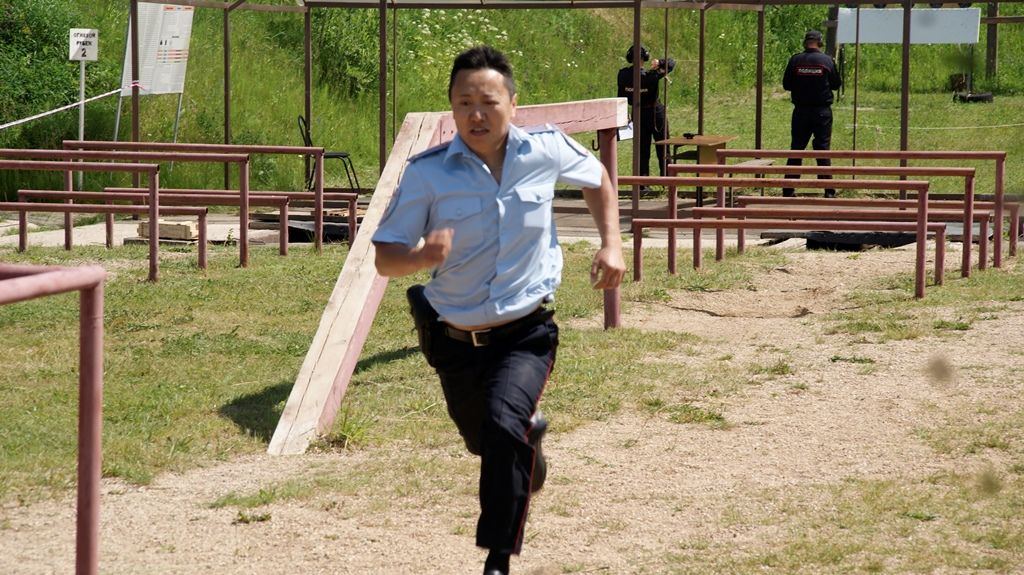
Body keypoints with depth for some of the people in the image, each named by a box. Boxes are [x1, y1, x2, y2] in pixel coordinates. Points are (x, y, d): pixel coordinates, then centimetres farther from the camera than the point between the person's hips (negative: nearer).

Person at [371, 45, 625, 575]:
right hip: (456, 338, 2)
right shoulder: (427, 172, -15)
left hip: (525, 332, -2)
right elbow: (385, 258, -12)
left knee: (504, 427, -27)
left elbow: (597, 178, 14)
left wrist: (611, 244, 2)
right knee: (484, 444, 22)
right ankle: (530, 433, 60)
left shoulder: (546, 150, -9)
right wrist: (421, 256, -34)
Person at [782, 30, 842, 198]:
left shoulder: (795, 60, -4)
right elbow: (836, 84, 4)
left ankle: (788, 190, 9)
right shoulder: (827, 61, -6)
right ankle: (828, 191, 4)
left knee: (796, 150, 8)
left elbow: (786, 85, 3)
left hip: (800, 111, 1)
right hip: (822, 112, -1)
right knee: (823, 150, 4)